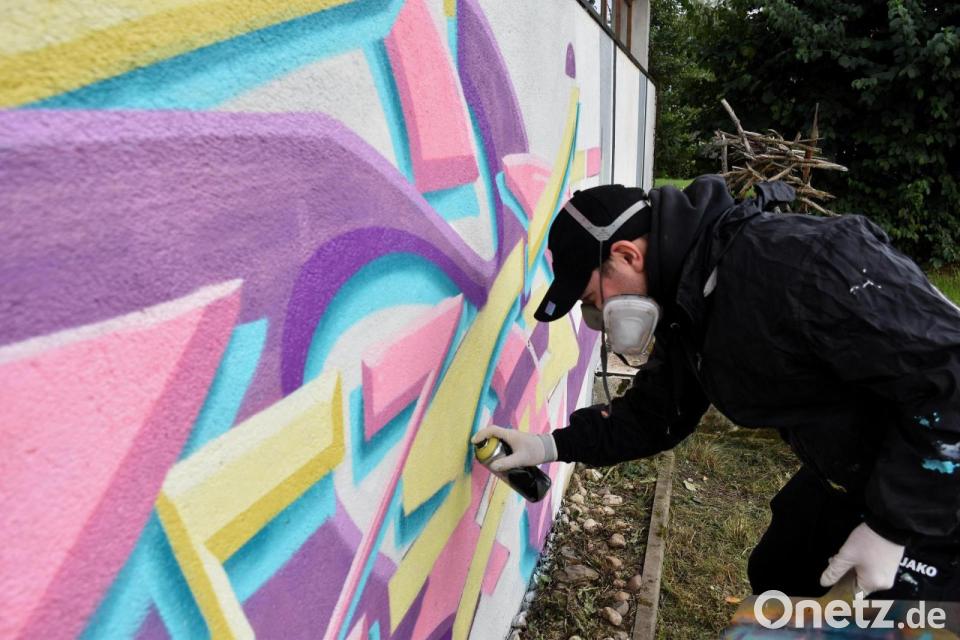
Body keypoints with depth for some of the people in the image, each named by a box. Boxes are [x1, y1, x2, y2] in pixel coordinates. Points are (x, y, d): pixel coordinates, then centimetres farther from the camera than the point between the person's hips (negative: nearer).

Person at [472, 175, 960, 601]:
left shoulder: (796, 261, -34)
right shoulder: (684, 302, -5)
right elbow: (653, 413, 5)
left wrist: (893, 525, -25)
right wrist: (551, 445, -3)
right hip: (845, 476, 8)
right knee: (774, 578, 22)